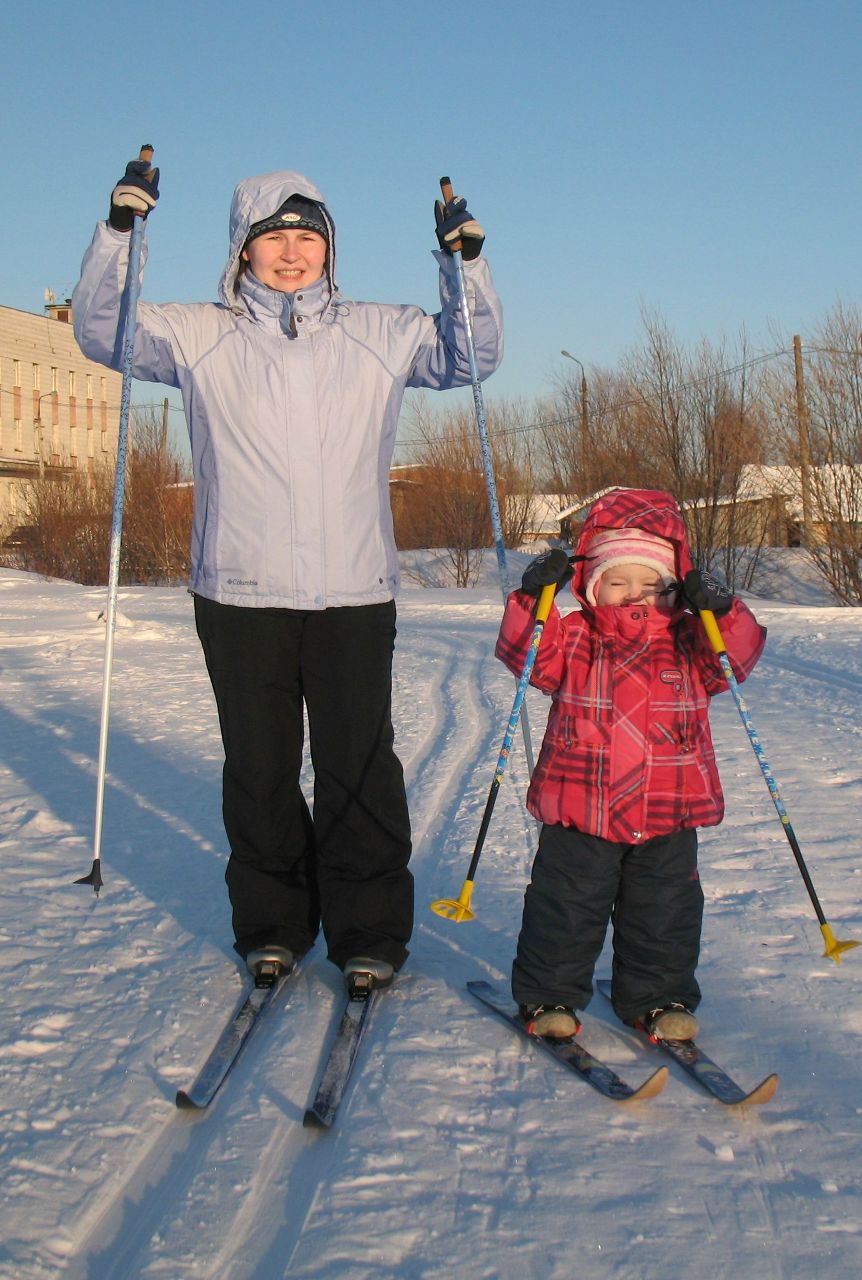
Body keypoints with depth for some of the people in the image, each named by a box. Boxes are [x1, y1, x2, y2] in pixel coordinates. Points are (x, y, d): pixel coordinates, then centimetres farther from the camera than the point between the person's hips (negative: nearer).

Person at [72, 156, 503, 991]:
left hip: (354, 594, 0)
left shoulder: (380, 335, 10)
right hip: (238, 595, 0)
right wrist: (120, 230, -9)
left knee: (359, 767, 2)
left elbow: (472, 355, 14)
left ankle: (370, 931, 15)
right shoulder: (200, 337, 7)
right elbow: (102, 332, 4)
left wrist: (465, 262, 0)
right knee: (258, 768, 9)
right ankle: (270, 924, 24)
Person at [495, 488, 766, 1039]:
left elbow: (738, 656, -6)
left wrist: (722, 612, -24)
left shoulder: (690, 641, 6)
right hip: (580, 812, -1)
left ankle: (659, 998, 28)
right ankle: (550, 995, 22)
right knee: (566, 907, 6)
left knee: (665, 911, 11)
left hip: (669, 814, 2)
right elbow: (527, 652, -9)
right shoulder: (575, 639, 2)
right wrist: (534, 598, -23)